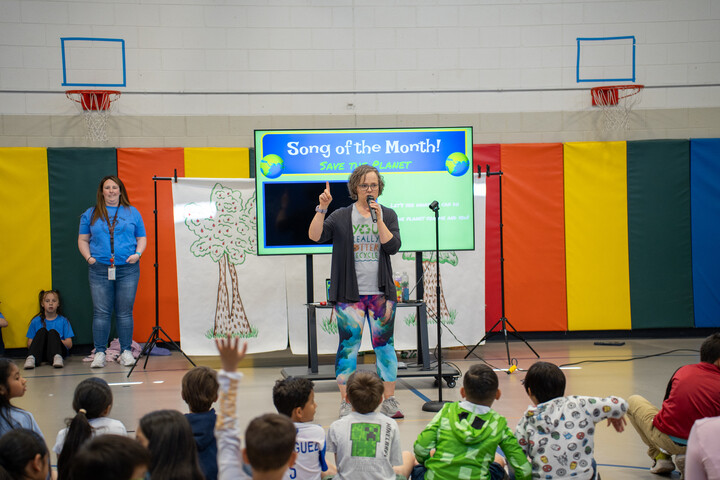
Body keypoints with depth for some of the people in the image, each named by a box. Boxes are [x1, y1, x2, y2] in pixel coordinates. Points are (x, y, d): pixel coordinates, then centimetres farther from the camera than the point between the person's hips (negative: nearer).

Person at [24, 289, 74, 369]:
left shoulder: (63, 321, 10)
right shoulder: (36, 321, 12)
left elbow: (69, 344, 4)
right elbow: (29, 344, 8)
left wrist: (54, 340, -12)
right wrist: (42, 340, -12)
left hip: (58, 350, -1)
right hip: (40, 353, 1)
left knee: (53, 332, -27)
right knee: (42, 331, -24)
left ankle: (57, 357, -55)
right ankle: (31, 358, -49)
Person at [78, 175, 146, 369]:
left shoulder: (132, 212, 12)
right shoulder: (91, 214, 12)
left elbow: (142, 238, 13)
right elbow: (83, 240, 13)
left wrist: (137, 254, -5)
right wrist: (89, 257, -3)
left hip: (128, 269, 0)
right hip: (99, 270, 0)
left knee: (125, 312, 0)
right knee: (100, 312, -2)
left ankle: (126, 351, 8)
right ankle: (99, 353, 4)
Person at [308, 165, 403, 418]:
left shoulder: (388, 215, 9)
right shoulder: (341, 216, 5)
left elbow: (392, 246, -5)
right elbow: (315, 236, -7)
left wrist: (377, 218, -10)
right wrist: (321, 209, -17)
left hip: (381, 293, 2)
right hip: (349, 294, -1)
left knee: (384, 344, 4)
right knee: (348, 345, -1)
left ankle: (389, 401, 13)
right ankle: (345, 403, 6)